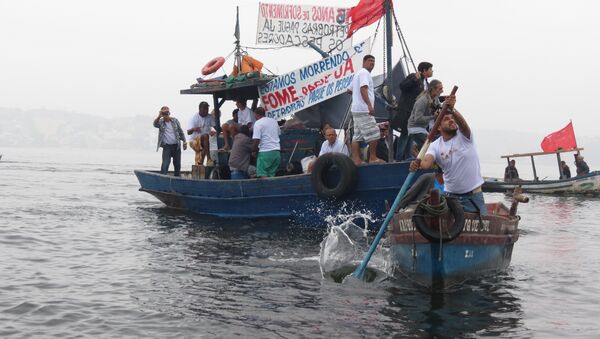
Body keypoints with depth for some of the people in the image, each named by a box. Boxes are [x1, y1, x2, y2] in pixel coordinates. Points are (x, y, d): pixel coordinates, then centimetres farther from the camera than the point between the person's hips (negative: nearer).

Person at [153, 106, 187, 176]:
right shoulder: (160, 122, -1)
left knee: (177, 164, 9)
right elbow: (155, 124, -24)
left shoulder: (175, 121, 6)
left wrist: (184, 142, 8)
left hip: (176, 146, 3)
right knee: (165, 164, -11)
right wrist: (159, 116, -40)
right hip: (167, 146, -3)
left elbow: (181, 132, 12)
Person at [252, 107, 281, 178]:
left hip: (265, 152, -7)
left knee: (262, 175, -7)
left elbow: (256, 140, -12)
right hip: (276, 151, 7)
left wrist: (254, 149, 3)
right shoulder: (274, 121, 17)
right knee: (271, 175, 8)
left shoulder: (258, 123, -5)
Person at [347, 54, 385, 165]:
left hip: (356, 109, 11)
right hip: (364, 110, -11)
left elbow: (349, 89, 29)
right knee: (373, 134, -9)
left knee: (357, 136, 5)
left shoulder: (357, 74, 23)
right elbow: (363, 89, -21)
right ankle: (373, 158, -6)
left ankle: (356, 159, 2)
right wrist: (369, 105, -28)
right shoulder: (364, 73, -8)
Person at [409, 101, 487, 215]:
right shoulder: (435, 146, -2)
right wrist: (418, 164, -47)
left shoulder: (464, 136, -6)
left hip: (473, 196, -2)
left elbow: (461, 122, -29)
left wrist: (452, 109, -50)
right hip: (450, 196, 2)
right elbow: (427, 161, -22)